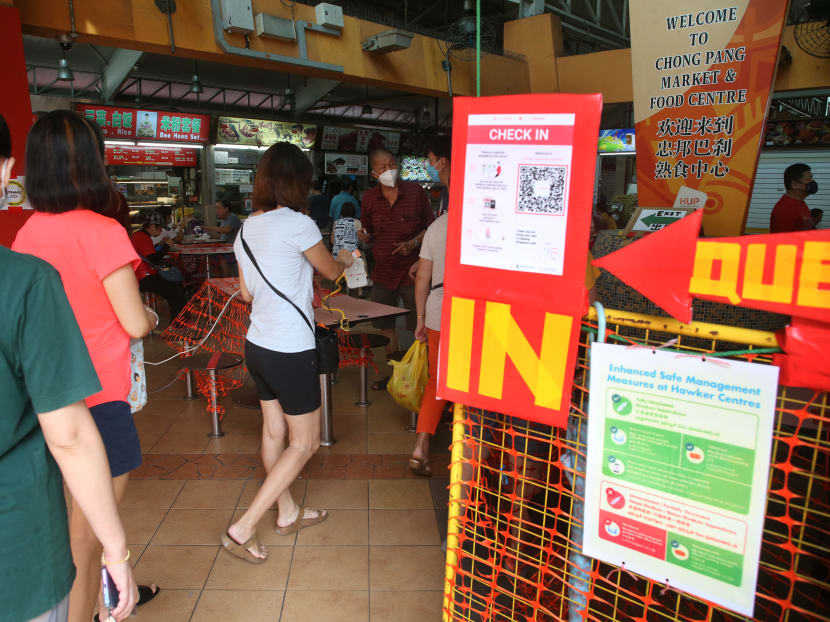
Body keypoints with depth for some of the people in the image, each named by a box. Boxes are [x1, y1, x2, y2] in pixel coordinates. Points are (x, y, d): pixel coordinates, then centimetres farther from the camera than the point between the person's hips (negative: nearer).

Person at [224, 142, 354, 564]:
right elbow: (330, 271, 0)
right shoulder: (298, 225, -16)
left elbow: (247, 293, 13)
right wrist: (344, 260, 23)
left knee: (273, 430, 19)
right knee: (305, 442, 6)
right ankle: (243, 529, 7)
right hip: (291, 351, -8)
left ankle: (288, 513, 37)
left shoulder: (246, 229, 6)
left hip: (257, 344, 8)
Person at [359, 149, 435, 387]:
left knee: (418, 327, 0)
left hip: (411, 271, -4)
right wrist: (365, 237, -7)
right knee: (386, 326, 12)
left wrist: (414, 243, -15)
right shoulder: (369, 198, 4)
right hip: (382, 272, 4)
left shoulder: (415, 191, -4)